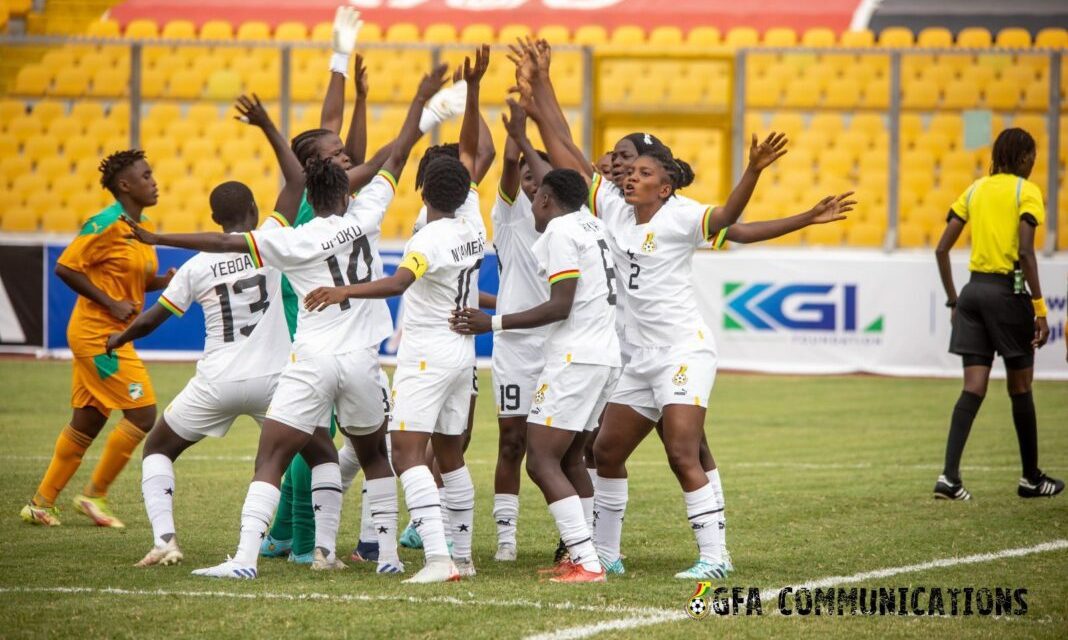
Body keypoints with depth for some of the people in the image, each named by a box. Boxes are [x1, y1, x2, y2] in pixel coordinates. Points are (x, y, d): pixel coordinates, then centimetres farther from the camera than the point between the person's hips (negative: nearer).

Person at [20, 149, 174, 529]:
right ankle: (95, 495, 1)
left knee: (86, 424, 13)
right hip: (98, 333, -9)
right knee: (142, 414, -10)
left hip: (112, 336, 9)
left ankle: (41, 503, 20)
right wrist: (110, 304, -18)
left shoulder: (142, 226, 11)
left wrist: (163, 281, 0)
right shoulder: (106, 225, -16)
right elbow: (65, 268, -17)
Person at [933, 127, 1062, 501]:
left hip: (973, 290, 5)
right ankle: (1031, 478, 18)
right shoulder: (1026, 192, -5)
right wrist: (1040, 309, -14)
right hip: (1008, 290, -5)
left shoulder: (975, 190, 11)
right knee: (1020, 387, 8)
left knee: (973, 388, 2)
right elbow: (1026, 253, -16)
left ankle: (949, 476, -11)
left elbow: (941, 249, 9)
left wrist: (953, 300, 16)